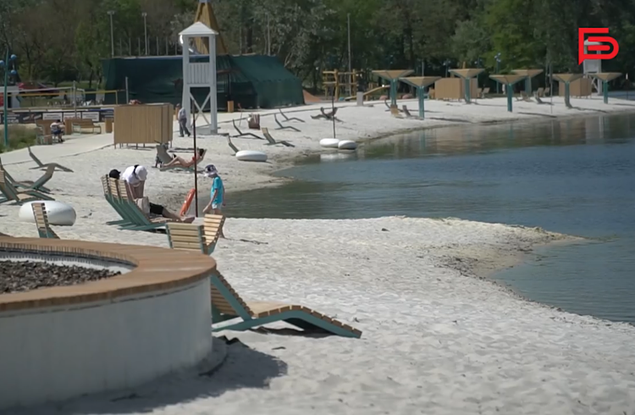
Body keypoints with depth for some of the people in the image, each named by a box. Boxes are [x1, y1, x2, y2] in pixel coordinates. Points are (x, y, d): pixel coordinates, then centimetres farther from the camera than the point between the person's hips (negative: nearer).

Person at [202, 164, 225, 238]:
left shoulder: (216, 180, -19)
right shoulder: (218, 179, 10)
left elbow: (216, 192, -25)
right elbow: (223, 189, 20)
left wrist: (210, 203, -25)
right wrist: (223, 200, 27)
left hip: (216, 202, -10)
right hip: (216, 201, 10)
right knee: (205, 212, 17)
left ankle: (221, 234, 7)